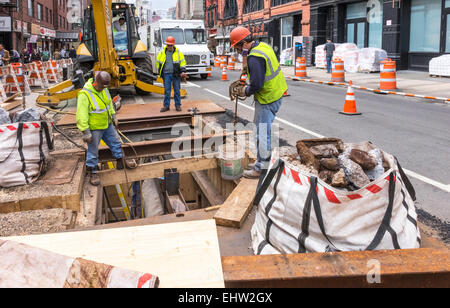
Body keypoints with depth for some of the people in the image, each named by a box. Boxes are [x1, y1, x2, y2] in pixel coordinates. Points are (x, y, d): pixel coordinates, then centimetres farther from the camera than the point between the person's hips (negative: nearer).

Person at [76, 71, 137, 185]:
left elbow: (109, 102, 14)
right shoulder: (85, 95, -28)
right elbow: (82, 115, -26)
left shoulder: (103, 89, -4)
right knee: (93, 151, 7)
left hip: (107, 124, 8)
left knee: (116, 142, 21)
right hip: (94, 128, -7)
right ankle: (92, 172, 26)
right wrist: (85, 132, -25)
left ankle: (121, 162, 41)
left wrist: (113, 116, 18)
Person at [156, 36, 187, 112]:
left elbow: (182, 62, 3)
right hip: (166, 74, 1)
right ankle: (166, 106, 7)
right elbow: (158, 62, 16)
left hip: (176, 74, -1)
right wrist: (159, 73, 14)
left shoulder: (178, 52, 3)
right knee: (167, 91, 1)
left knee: (177, 90, 3)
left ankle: (178, 105, 12)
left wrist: (183, 72, -7)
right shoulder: (162, 53, 8)